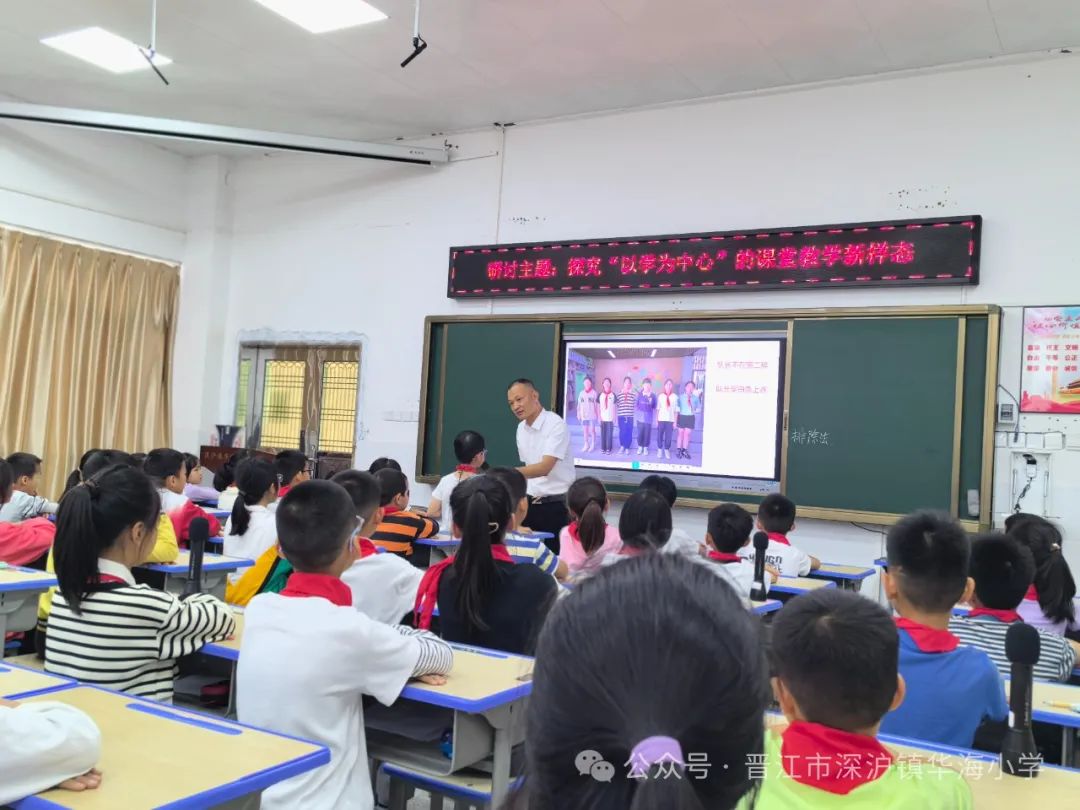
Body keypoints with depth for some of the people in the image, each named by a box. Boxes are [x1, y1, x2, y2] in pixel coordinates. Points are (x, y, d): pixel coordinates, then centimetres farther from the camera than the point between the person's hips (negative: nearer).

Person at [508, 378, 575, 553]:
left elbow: (544, 468, -24)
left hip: (555, 505, -6)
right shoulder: (521, 428, 8)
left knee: (555, 557, -5)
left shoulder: (555, 424, -15)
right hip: (530, 503, 7)